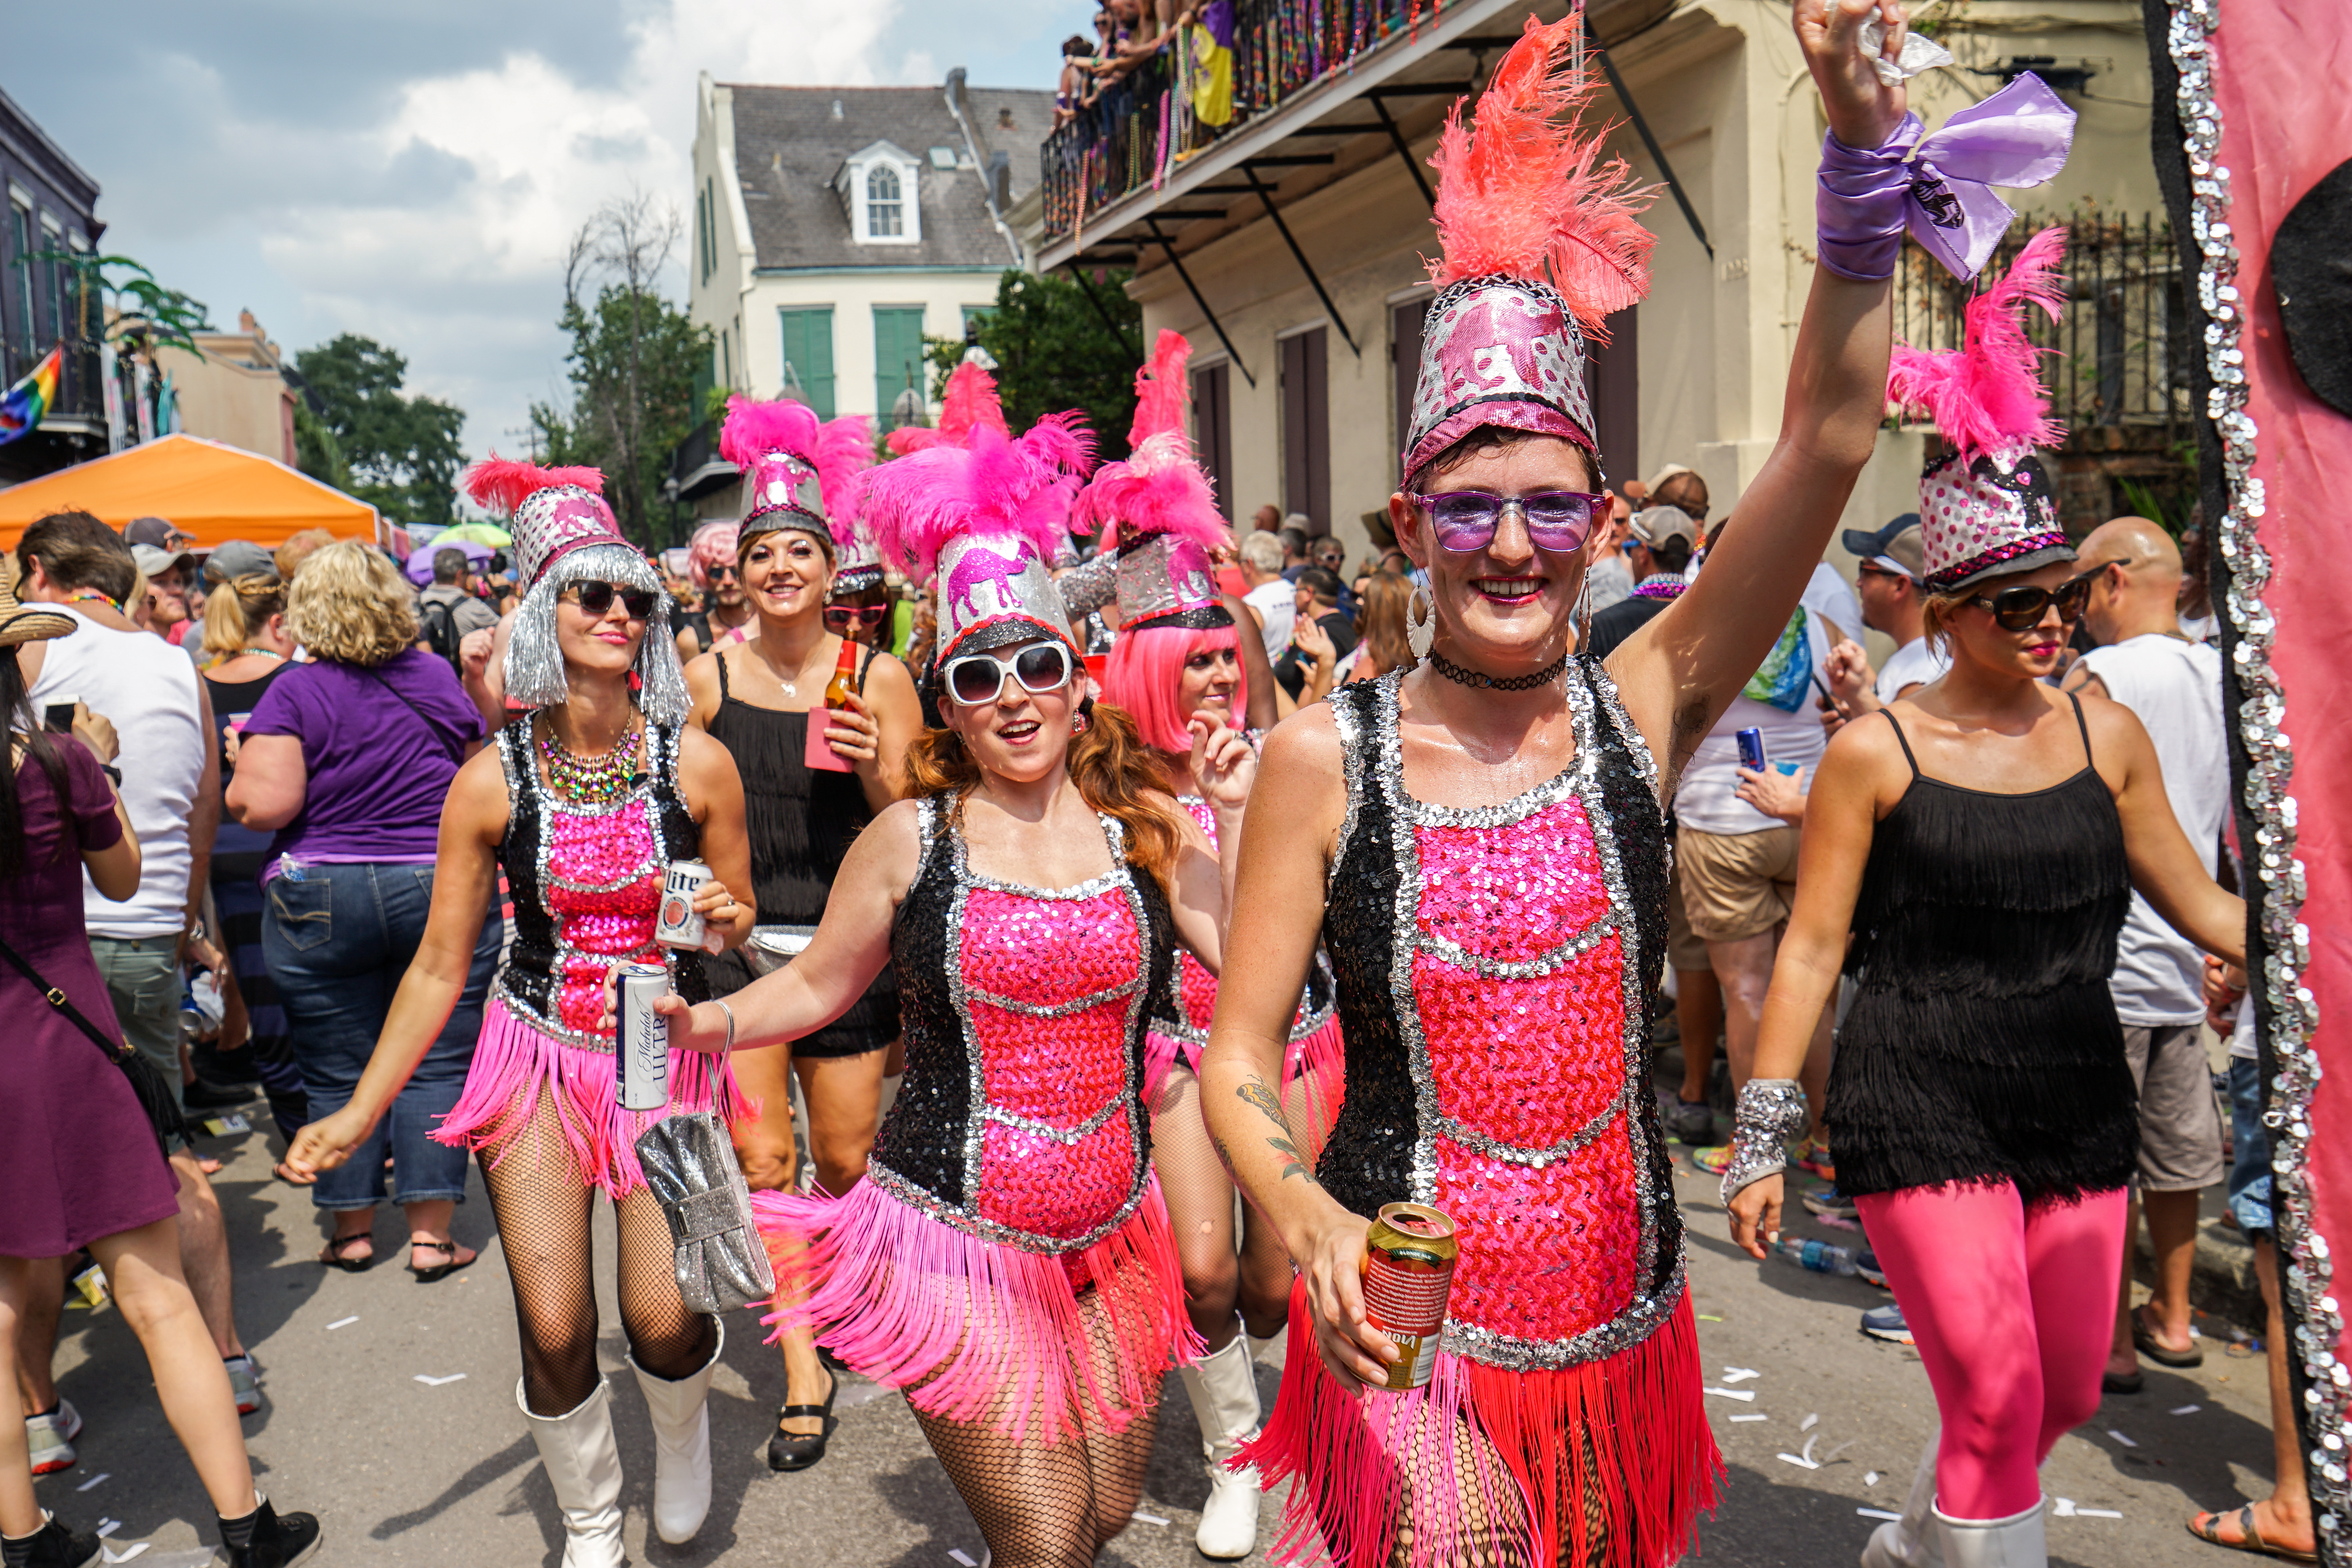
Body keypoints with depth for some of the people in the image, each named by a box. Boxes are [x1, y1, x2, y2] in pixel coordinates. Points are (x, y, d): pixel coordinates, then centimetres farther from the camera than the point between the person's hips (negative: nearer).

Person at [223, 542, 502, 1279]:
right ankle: (431, 1232, 6)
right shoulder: (437, 679, 4)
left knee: (339, 1074, 10)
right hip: (444, 888, 2)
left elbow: (263, 807, -14)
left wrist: (242, 763, 6)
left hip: (322, 898, -1)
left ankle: (352, 1227, 19)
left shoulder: (295, 693, -6)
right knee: (434, 1065, 4)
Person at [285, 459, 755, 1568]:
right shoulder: (492, 781, -6)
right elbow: (439, 967, 1)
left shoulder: (695, 761, -6)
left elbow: (737, 916, 8)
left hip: (667, 1056, 0)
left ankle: (682, 1424, 31)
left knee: (663, 1320, -8)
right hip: (538, 1058, 0)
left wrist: (722, 924, -16)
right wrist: (361, 1111, -1)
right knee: (555, 1332, -4)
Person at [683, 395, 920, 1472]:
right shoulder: (708, 678, 0)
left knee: (844, 1162, 9)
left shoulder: (877, 677, -2)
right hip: (738, 946, 1)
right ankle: (802, 1375, 8)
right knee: (759, 1165, -3)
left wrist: (875, 770, -19)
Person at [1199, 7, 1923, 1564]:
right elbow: (1239, 1061, -4)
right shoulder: (1325, 757, -8)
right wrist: (1310, 1219, -24)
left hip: (1624, 1320, 3)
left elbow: (1831, 438, -13)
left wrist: (1863, 130, -21)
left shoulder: (1642, 709, -4)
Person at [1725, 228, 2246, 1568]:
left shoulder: (2106, 733, 4)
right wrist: (1762, 1134, -6)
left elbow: (2205, 907, 11)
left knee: (2066, 1395, 15)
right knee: (1995, 1399, -8)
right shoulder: (1876, 754, -8)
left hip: (2078, 1101, 5)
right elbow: (1811, 949, -5)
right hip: (1921, 1106, -5)